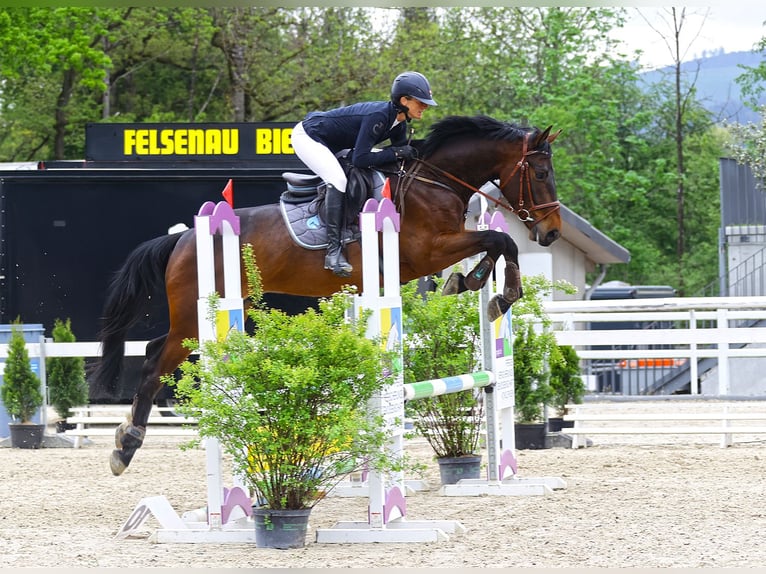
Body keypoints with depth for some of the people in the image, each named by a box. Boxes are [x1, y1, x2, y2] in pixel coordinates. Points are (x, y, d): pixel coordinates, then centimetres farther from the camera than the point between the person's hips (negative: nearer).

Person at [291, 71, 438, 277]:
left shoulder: (398, 122, -4)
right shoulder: (378, 116, -31)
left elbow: (404, 151, 6)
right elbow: (360, 159, -33)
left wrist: (417, 152, -13)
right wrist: (396, 153, -29)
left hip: (330, 146, 11)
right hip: (307, 137, -11)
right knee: (338, 180, -26)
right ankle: (333, 251, -28)